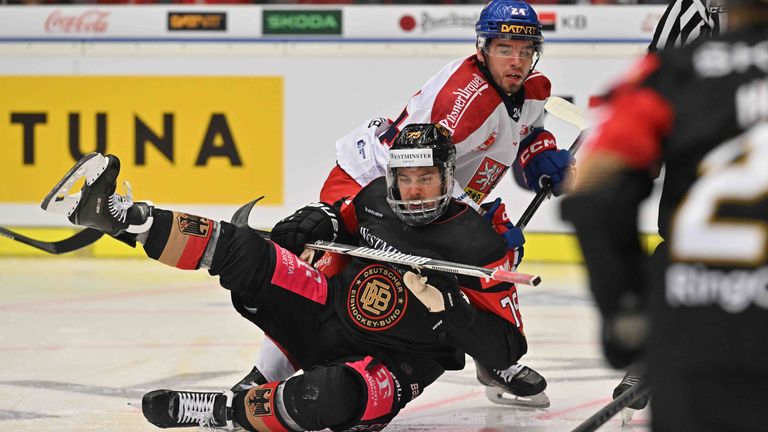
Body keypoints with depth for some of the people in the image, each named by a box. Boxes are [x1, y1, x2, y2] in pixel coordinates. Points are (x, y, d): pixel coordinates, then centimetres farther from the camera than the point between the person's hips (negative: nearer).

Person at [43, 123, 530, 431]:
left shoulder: (476, 245, -15)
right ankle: (115, 214, -15)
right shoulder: (377, 197, 2)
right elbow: (344, 216, 26)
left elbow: (506, 348, -16)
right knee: (244, 252, -14)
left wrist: (450, 309, -30)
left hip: (392, 366, -6)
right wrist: (317, 221, 3)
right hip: (331, 315, 6)